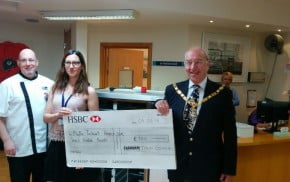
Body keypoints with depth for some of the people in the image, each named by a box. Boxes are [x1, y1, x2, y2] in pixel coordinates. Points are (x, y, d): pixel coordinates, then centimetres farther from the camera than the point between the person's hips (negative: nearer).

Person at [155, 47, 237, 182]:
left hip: (209, 169, -1)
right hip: (177, 166, 2)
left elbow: (230, 135, -4)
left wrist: (229, 170, -3)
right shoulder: (172, 90, -3)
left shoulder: (222, 93, -7)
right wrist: (160, 108, -15)